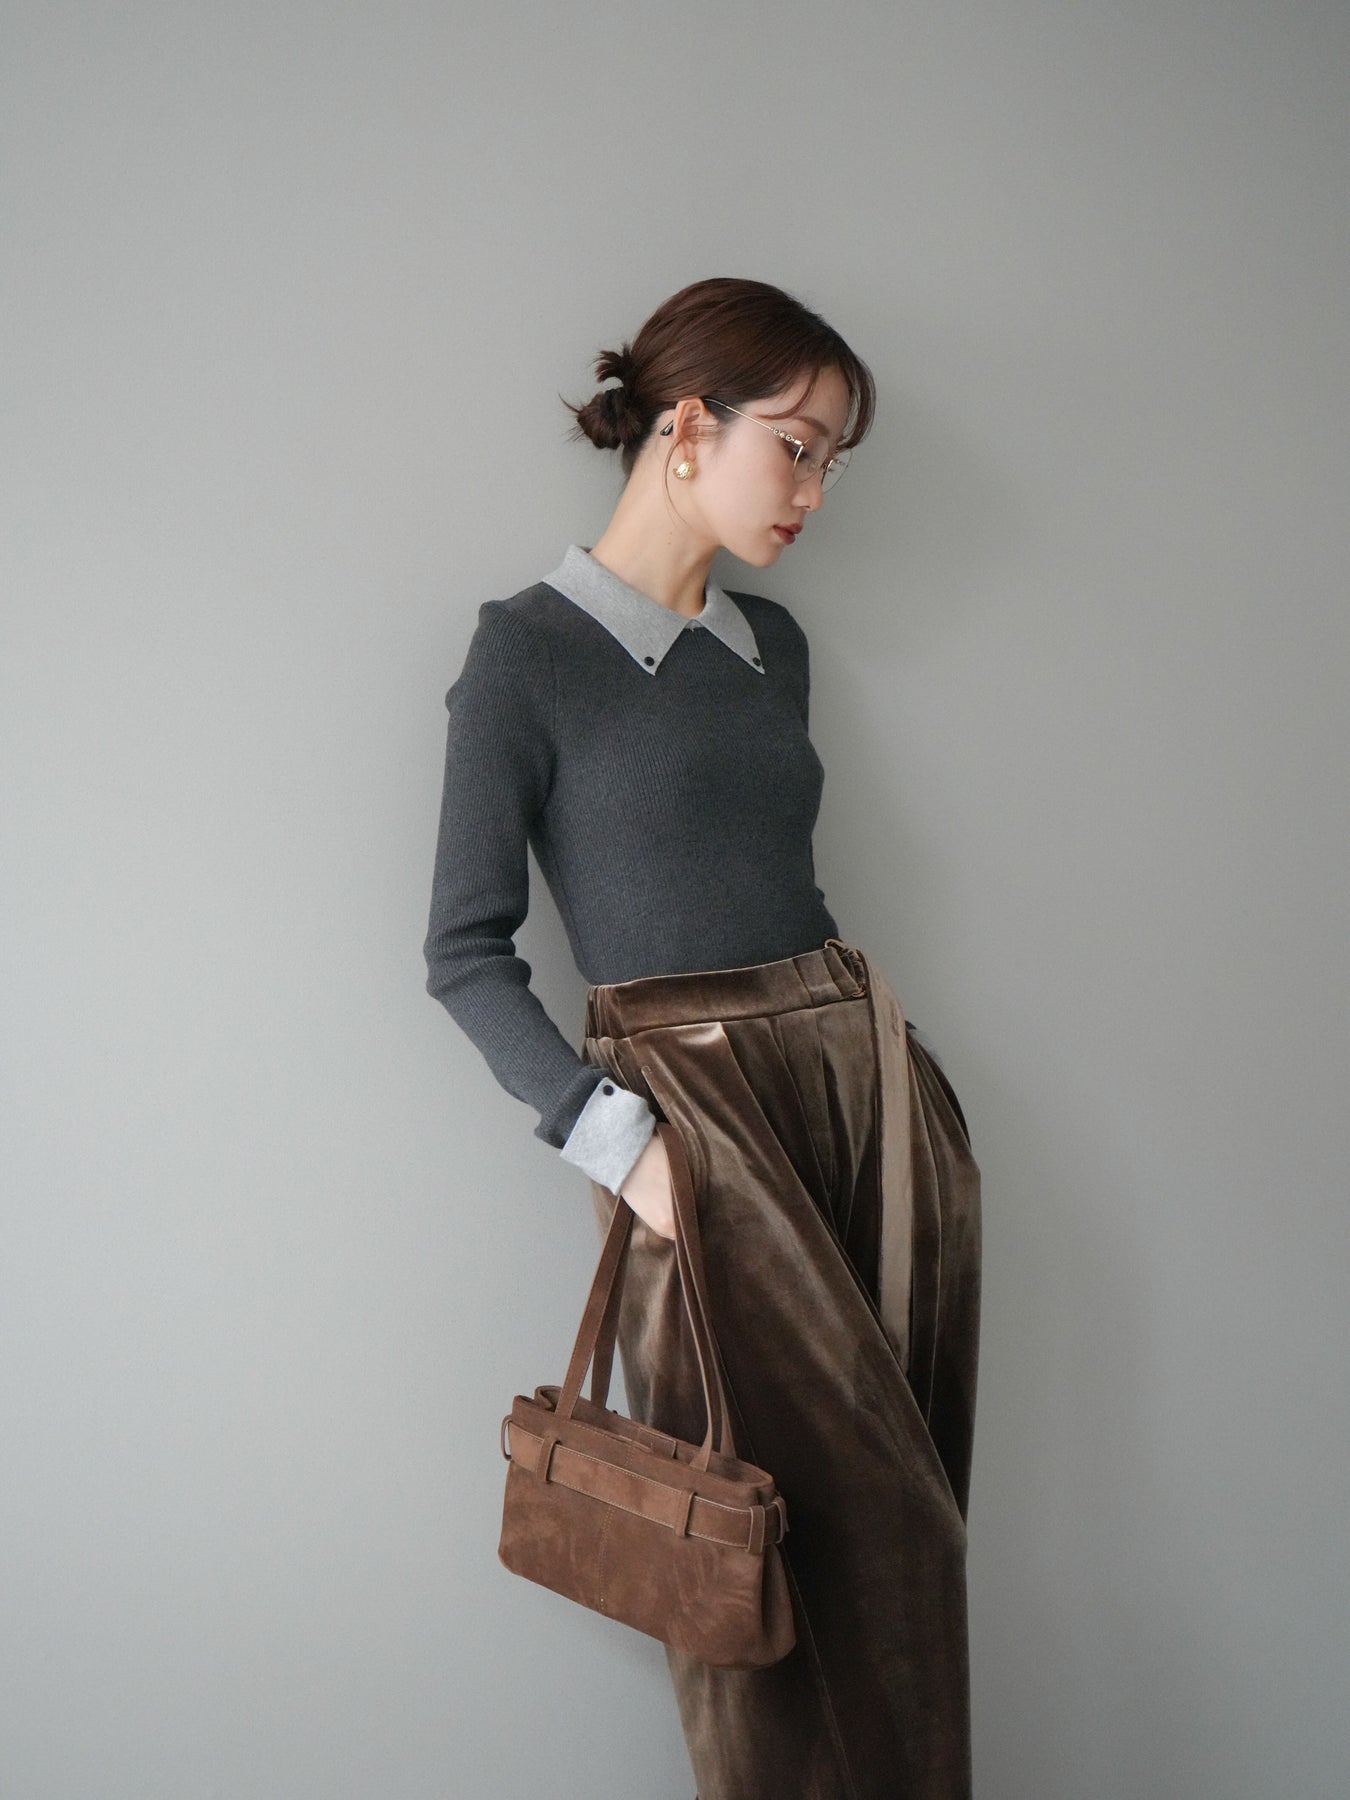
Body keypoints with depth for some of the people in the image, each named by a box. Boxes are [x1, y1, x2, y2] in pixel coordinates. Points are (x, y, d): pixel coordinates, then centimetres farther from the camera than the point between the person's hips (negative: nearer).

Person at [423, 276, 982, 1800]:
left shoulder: (773, 643, 15)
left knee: (901, 1524, 8)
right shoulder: (526, 650, -4)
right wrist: (616, 1142, -16)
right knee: (778, 1525, -3)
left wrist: (869, 1029, 8)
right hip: (692, 1104, -6)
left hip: (867, 1074, 6)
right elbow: (465, 951, -6)